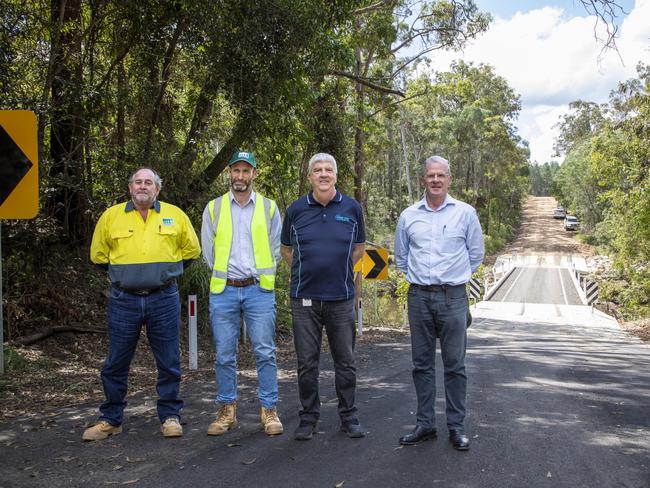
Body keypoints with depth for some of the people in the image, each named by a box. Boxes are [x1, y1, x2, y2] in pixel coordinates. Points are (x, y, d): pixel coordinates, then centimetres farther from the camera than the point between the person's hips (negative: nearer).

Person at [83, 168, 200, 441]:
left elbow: (191, 249, 14)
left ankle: (170, 416, 18)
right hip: (123, 301, 1)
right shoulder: (111, 216, 4)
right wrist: (121, 273, 11)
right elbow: (98, 254, 15)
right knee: (116, 364, 7)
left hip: (164, 300, 0)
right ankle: (110, 420, 20)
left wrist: (167, 271, 9)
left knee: (169, 363, 5)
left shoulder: (175, 215, 4)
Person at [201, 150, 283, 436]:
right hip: (223, 290, 1)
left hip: (259, 290, -1)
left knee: (265, 353, -1)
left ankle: (268, 410, 8)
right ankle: (227, 411, 15)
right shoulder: (213, 208, 7)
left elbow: (275, 248, 9)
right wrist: (225, 274, 8)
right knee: (224, 355, 5)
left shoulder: (269, 208, 6)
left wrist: (258, 274, 6)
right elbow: (208, 251, 9)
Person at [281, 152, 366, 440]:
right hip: (305, 298, 0)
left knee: (345, 361, 7)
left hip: (341, 298, 0)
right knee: (307, 362, 6)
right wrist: (305, 273, 9)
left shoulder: (352, 208, 2)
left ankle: (348, 416, 20)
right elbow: (286, 249, 14)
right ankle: (308, 417, 18)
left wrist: (340, 271, 10)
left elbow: (359, 247, 15)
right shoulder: (296, 210, 2)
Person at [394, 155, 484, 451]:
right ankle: (425, 424, 17)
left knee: (455, 365, 1)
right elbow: (401, 256, 20)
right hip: (419, 297, 2)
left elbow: (476, 254, 11)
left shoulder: (465, 213, 1)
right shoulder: (408, 216, 7)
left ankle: (456, 426, 11)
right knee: (422, 363, 8)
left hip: (453, 297, -2)